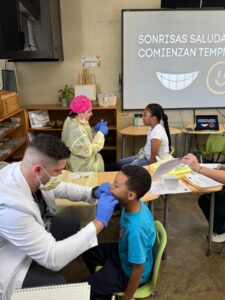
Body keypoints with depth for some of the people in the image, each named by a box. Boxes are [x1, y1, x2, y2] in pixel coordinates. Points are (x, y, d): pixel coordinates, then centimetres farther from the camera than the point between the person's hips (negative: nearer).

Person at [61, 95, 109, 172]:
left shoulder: (71, 121, 1)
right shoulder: (76, 129, -28)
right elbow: (88, 151, -26)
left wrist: (95, 130, -4)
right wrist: (101, 133, -19)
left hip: (82, 162, 9)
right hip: (84, 168, -9)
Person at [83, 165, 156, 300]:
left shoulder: (136, 228, -41)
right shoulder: (135, 204, -21)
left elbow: (138, 269, -27)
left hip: (128, 271, -7)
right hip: (124, 253, 7)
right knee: (89, 252, 21)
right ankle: (103, 280, 37)